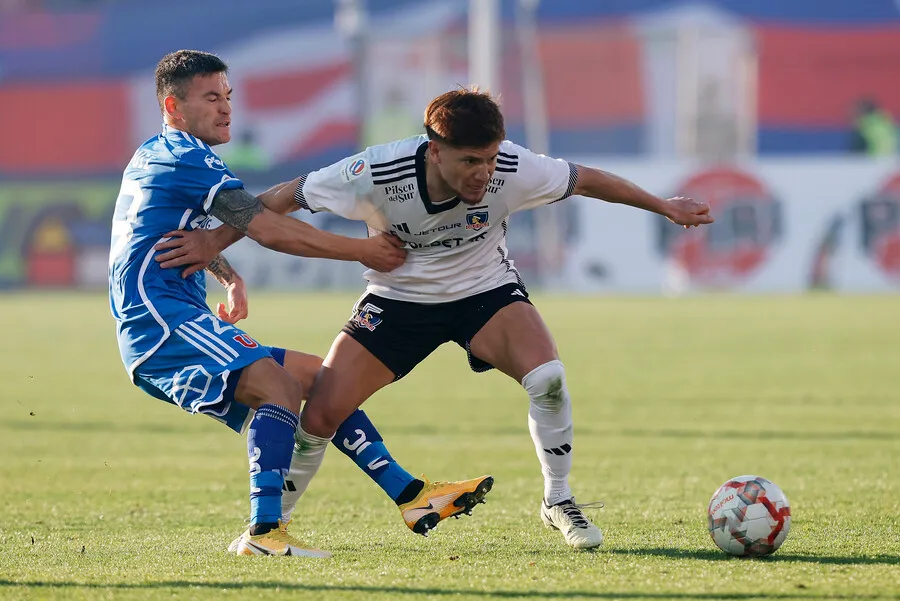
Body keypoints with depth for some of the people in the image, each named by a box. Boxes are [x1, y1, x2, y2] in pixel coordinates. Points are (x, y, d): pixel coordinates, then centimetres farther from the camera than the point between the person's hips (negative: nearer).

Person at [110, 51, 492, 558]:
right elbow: (269, 230, -14)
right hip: (162, 322, -11)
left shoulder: (154, 156, 23)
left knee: (315, 375, 12)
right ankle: (264, 531, -41)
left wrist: (230, 278, 29)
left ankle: (411, 496, 7)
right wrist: (361, 250, -7)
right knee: (278, 383, -30)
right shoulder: (186, 158, -9)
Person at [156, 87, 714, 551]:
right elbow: (288, 196, -17)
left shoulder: (512, 169, -27)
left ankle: (559, 502, -3)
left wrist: (666, 207, 2)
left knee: (548, 378, -27)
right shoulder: (378, 173, -31)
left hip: (487, 292, 0)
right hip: (399, 298, 0)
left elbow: (587, 180, -9)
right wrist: (215, 241, -18)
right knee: (319, 415, -11)